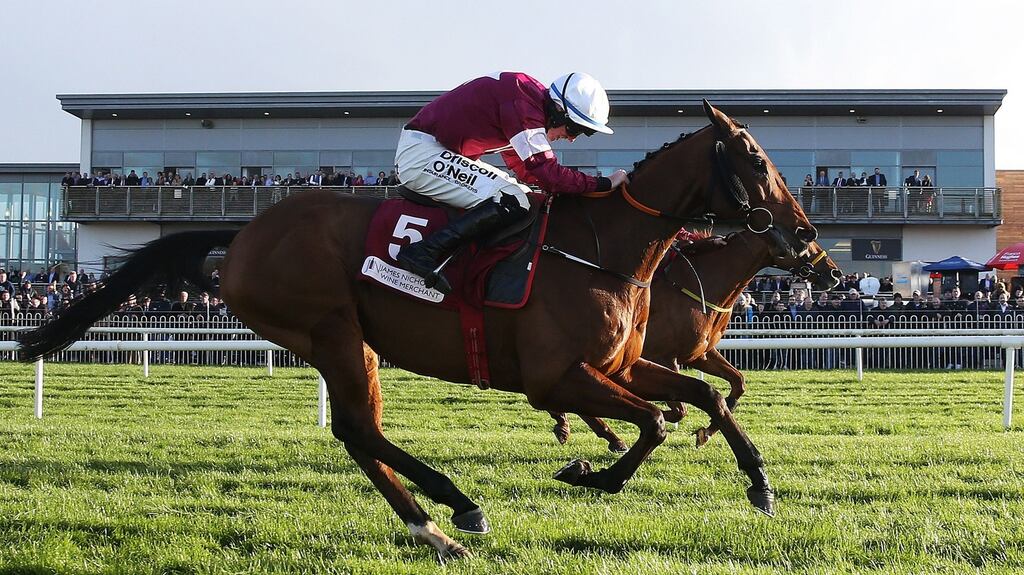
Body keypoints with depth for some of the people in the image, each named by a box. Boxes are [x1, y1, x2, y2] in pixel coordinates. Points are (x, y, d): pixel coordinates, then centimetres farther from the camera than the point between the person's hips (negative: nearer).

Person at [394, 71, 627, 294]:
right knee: (513, 202, -21)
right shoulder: (522, 105, -20)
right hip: (421, 153, -11)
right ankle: (424, 253, -26)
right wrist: (605, 184, -15)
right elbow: (548, 175, -23)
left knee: (521, 192, 13)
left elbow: (523, 167, 22)